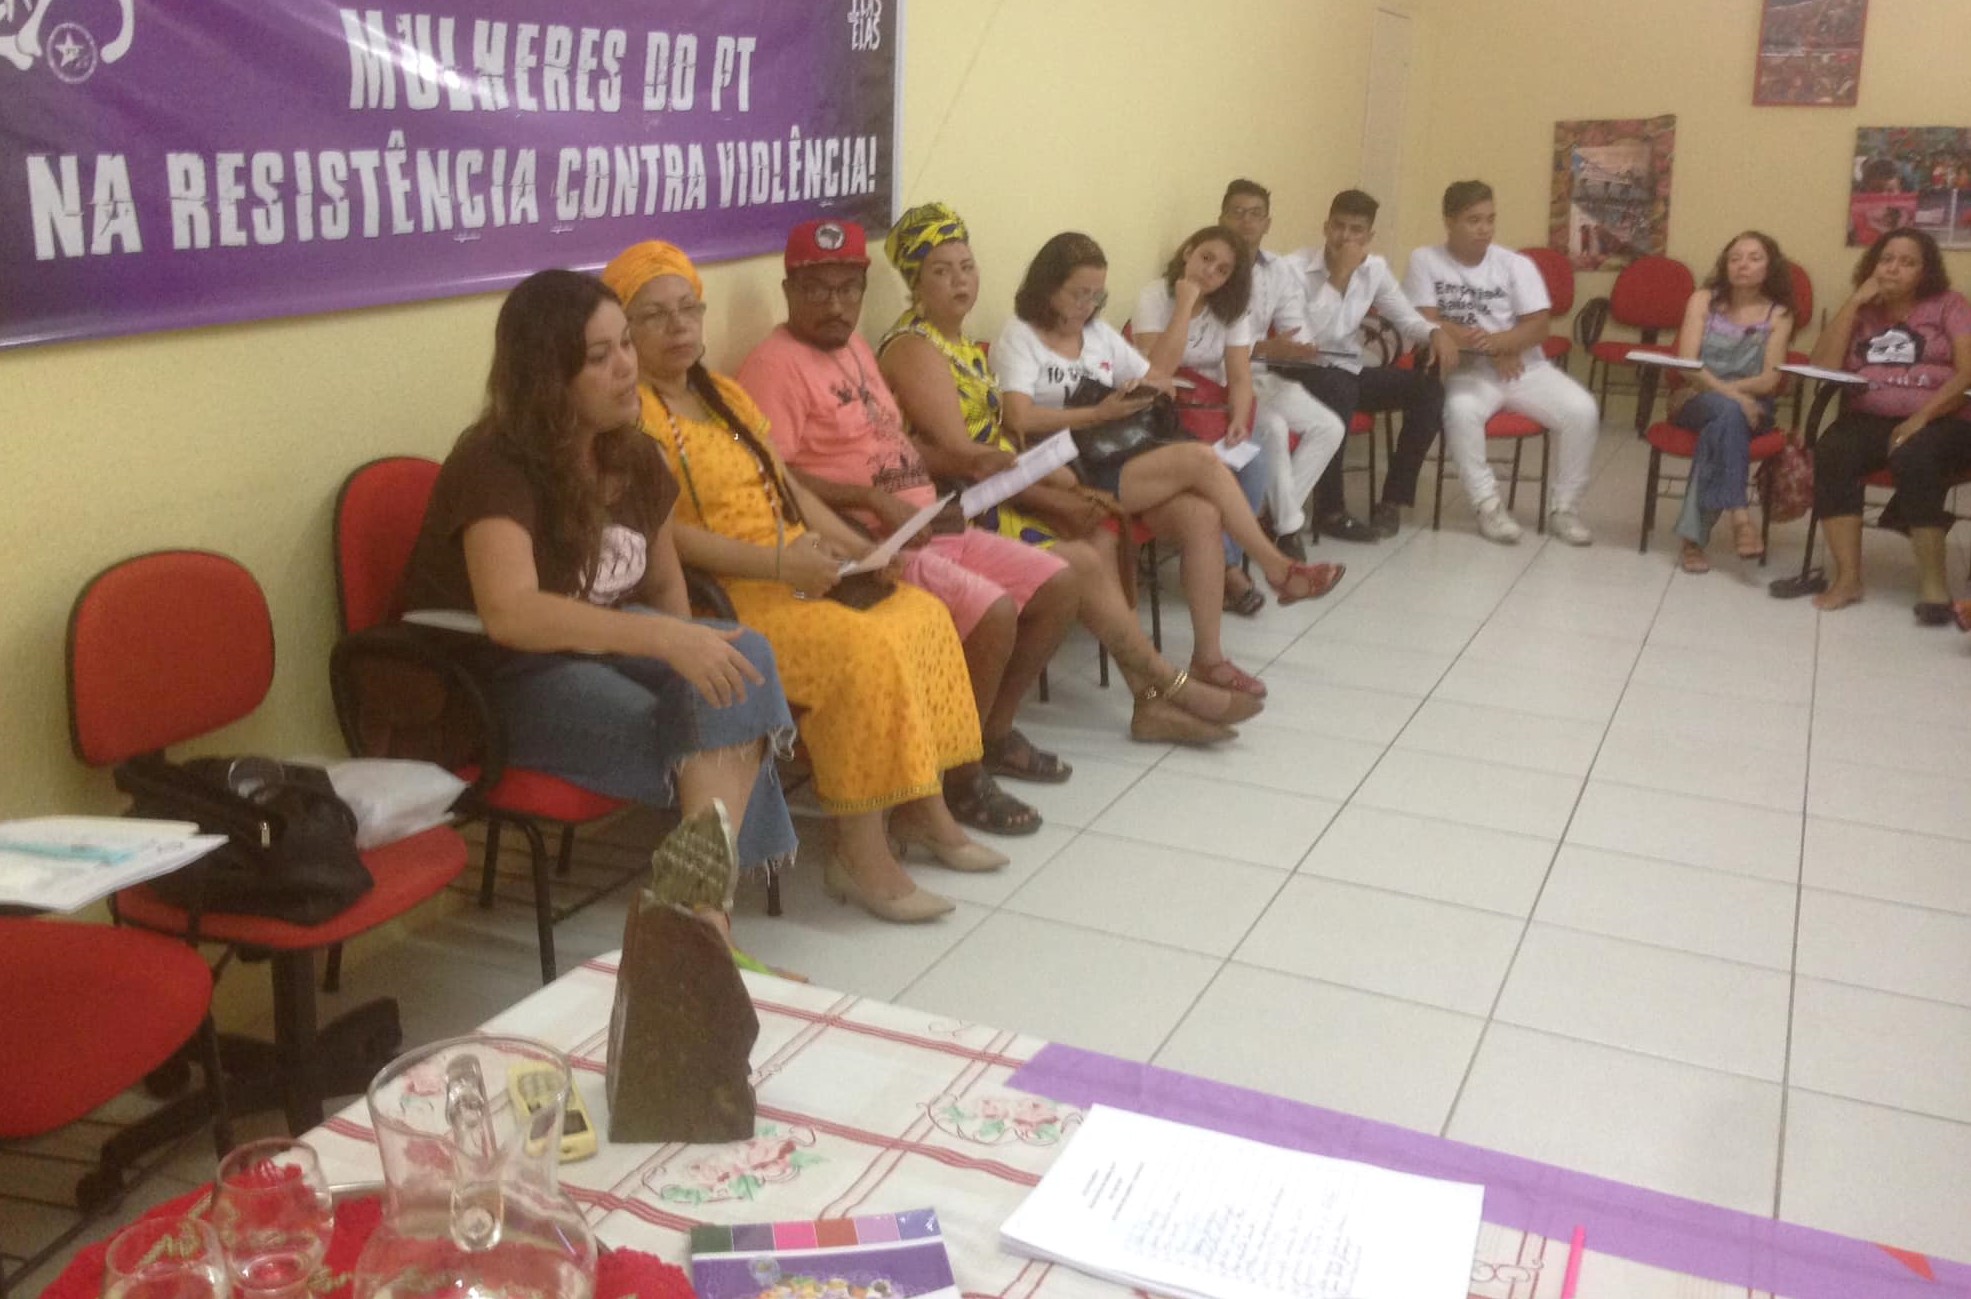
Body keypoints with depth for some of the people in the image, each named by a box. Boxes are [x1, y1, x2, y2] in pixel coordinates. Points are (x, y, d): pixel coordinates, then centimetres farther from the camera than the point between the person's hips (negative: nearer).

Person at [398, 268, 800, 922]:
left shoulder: (634, 457, 6)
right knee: (717, 735, -28)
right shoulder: (495, 465, -18)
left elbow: (665, 583, 15)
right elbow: (508, 612, -35)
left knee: (743, 658, -24)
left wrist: (691, 657, -6)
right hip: (504, 680, -7)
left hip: (601, 645, 7)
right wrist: (660, 637, -42)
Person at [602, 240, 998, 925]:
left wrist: (855, 546, 5)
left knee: (921, 611, -4)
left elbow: (788, 486, 20)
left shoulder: (727, 395, 19)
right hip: (725, 601, -9)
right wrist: (778, 563, -24)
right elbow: (665, 536, -20)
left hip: (800, 579, 9)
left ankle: (921, 806, 4)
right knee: (862, 648, -28)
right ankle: (859, 854, -18)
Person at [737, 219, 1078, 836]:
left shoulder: (853, 345, 17)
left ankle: (994, 732, 20)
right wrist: (872, 498, -24)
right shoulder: (776, 364, -12)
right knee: (992, 613, -27)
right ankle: (959, 780, -7)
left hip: (927, 528, 10)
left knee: (1057, 587, 7)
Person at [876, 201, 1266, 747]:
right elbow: (958, 455, -17)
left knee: (1103, 538, -10)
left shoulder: (962, 343, 18)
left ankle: (1149, 700, -12)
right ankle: (1171, 685, -6)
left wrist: (1070, 488, -1)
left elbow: (998, 437, 13)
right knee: (1080, 561, -20)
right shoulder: (913, 348, -11)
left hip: (998, 492, 8)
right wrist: (1052, 499, -15)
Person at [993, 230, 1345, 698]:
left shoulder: (1100, 334, 19)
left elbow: (1160, 380, 27)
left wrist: (1149, 387, 6)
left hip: (1114, 464, 7)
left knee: (1200, 515, -24)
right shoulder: (1019, 338, 0)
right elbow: (1019, 418, -16)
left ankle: (1208, 657, -21)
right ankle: (1278, 569, -6)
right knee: (1200, 459, -22)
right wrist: (1100, 413, -14)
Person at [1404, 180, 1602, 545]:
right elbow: (1427, 323, -8)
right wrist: (1489, 350, -12)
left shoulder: (1516, 264, 5)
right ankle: (1488, 505, -19)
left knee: (1581, 411, -21)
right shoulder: (1425, 260, 1)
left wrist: (1500, 341, -24)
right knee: (1460, 411, -37)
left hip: (1525, 367, 3)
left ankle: (1564, 508, -6)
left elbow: (1538, 326, -3)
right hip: (1467, 369, -2)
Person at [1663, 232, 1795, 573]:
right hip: (1695, 400, -1)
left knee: (1720, 425, -35)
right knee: (1728, 411, -36)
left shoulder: (1779, 314, 4)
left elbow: (1769, 380, -6)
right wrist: (1729, 393, -24)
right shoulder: (1703, 300, 3)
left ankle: (1694, 537, -37)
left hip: (1749, 406, 1)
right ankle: (1738, 513, -42)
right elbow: (1686, 364, -10)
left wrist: (1722, 389, -17)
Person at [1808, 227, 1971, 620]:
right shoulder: (1862, 312, 16)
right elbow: (1822, 366, 0)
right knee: (1829, 454, -32)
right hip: (1869, 419, 2)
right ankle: (1847, 576, -29)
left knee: (1914, 457, -38)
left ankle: (1933, 580, -28)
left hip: (1939, 422, -2)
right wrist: (1854, 301, -1)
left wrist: (1922, 417, -20)